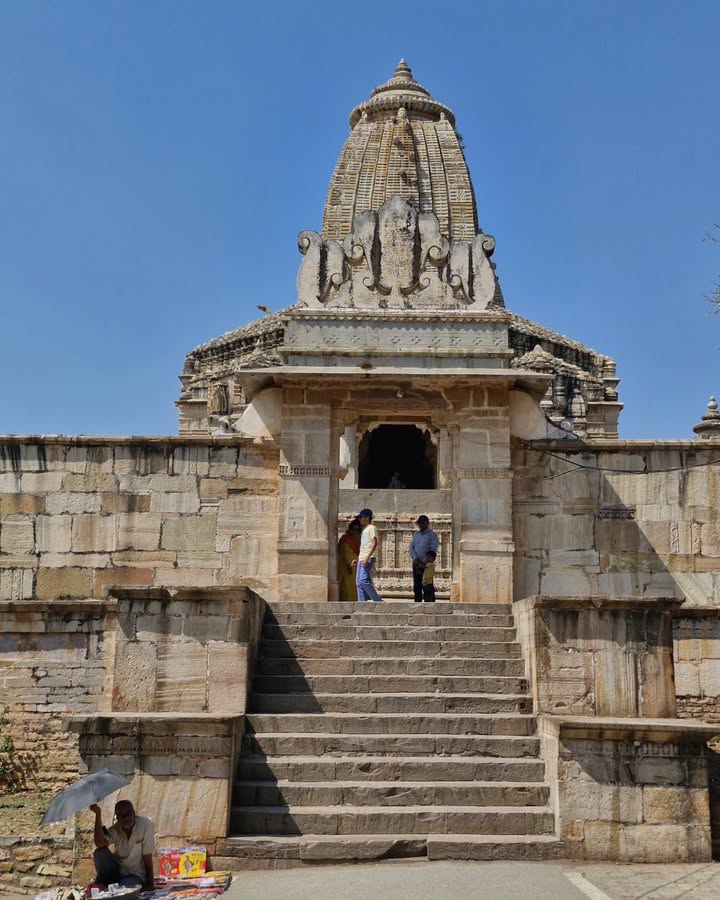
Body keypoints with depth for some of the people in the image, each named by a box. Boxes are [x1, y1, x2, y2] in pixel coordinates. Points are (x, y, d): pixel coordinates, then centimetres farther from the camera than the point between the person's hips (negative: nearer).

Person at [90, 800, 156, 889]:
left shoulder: (145, 824, -14)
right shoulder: (115, 829, -6)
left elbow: (147, 856, -13)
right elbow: (99, 843, -28)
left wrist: (150, 883, -13)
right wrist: (98, 814, -30)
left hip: (136, 874, -4)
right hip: (117, 871, 4)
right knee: (100, 852, -19)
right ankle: (100, 887, -5)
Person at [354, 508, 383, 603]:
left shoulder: (371, 528, -6)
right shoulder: (364, 529, 22)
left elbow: (374, 543, -16)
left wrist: (367, 557, -25)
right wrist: (358, 559, 22)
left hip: (368, 559, -10)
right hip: (361, 559, 10)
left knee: (363, 580, -18)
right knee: (358, 582, 4)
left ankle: (378, 600, -11)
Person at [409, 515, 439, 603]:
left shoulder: (432, 535, -5)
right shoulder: (416, 534, 13)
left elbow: (433, 552, -12)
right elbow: (411, 548, 7)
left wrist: (424, 563, -19)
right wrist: (415, 559, -10)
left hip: (427, 565, -6)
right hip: (416, 564, 6)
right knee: (417, 587, 8)